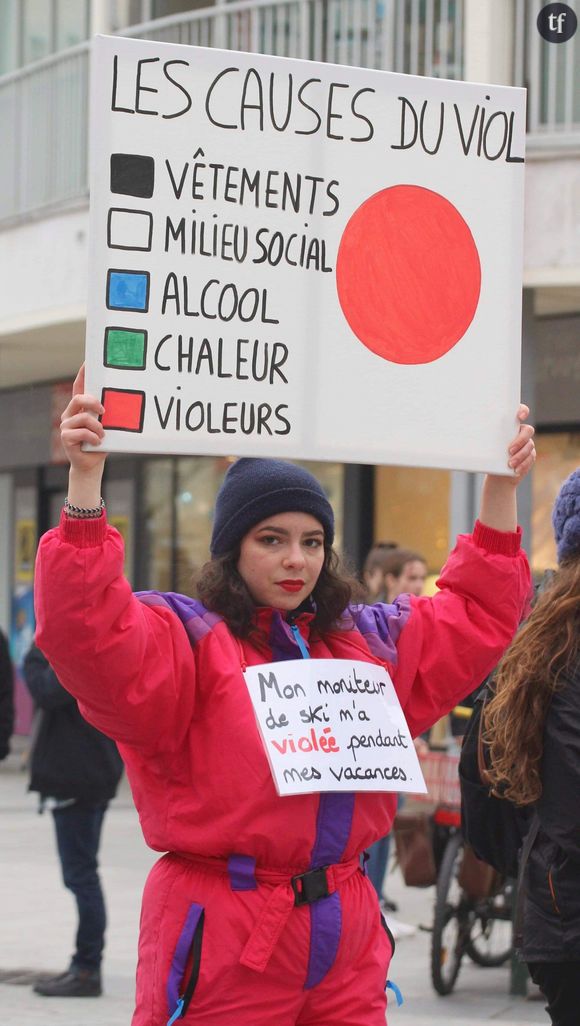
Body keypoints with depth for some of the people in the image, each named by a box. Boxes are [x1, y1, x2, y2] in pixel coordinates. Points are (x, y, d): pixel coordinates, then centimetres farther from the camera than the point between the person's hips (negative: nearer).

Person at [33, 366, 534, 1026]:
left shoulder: (369, 642, 17)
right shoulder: (184, 637, -4)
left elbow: (477, 619, 27)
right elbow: (87, 637, -21)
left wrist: (500, 493, 20)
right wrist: (84, 484, -29)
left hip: (345, 943, 6)